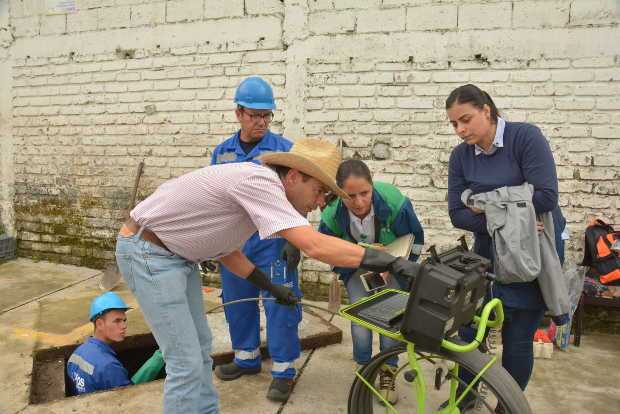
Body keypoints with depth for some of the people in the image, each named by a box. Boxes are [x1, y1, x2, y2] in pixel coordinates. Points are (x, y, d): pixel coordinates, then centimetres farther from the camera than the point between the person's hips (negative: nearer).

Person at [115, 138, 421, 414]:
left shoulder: (260, 186, 3)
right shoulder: (260, 181, -27)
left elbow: (223, 246, 11)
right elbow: (315, 246, -37)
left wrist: (270, 286, 9)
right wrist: (389, 262, -34)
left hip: (175, 254, 10)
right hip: (148, 252, -9)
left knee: (200, 348, 16)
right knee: (186, 362, -7)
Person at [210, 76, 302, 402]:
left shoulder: (284, 149, -5)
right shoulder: (222, 152, 8)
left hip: (272, 241, -5)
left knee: (279, 303, 0)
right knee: (236, 301, 15)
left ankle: (283, 370, 16)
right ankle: (246, 357, 35)